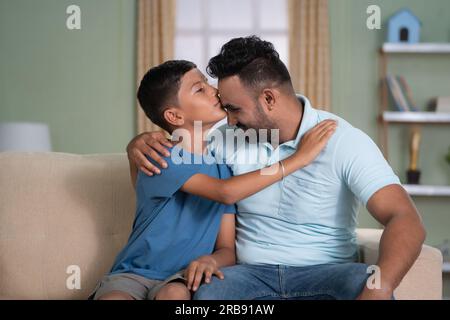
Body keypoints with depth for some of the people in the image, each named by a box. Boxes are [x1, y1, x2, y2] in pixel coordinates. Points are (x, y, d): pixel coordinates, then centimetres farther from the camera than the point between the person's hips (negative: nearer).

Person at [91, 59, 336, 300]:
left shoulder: (222, 167, 4)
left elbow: (228, 250, 3)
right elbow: (226, 193, -27)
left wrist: (210, 260, -22)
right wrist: (299, 158, -23)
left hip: (181, 277, 3)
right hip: (134, 273, -2)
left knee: (175, 294, -33)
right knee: (113, 297, -35)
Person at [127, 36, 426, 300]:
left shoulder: (344, 141, -10)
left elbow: (406, 220, -19)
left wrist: (376, 291, -39)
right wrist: (141, 142, -10)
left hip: (325, 272, -2)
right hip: (253, 272, 2)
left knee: (366, 282, -35)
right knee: (208, 291, -31)